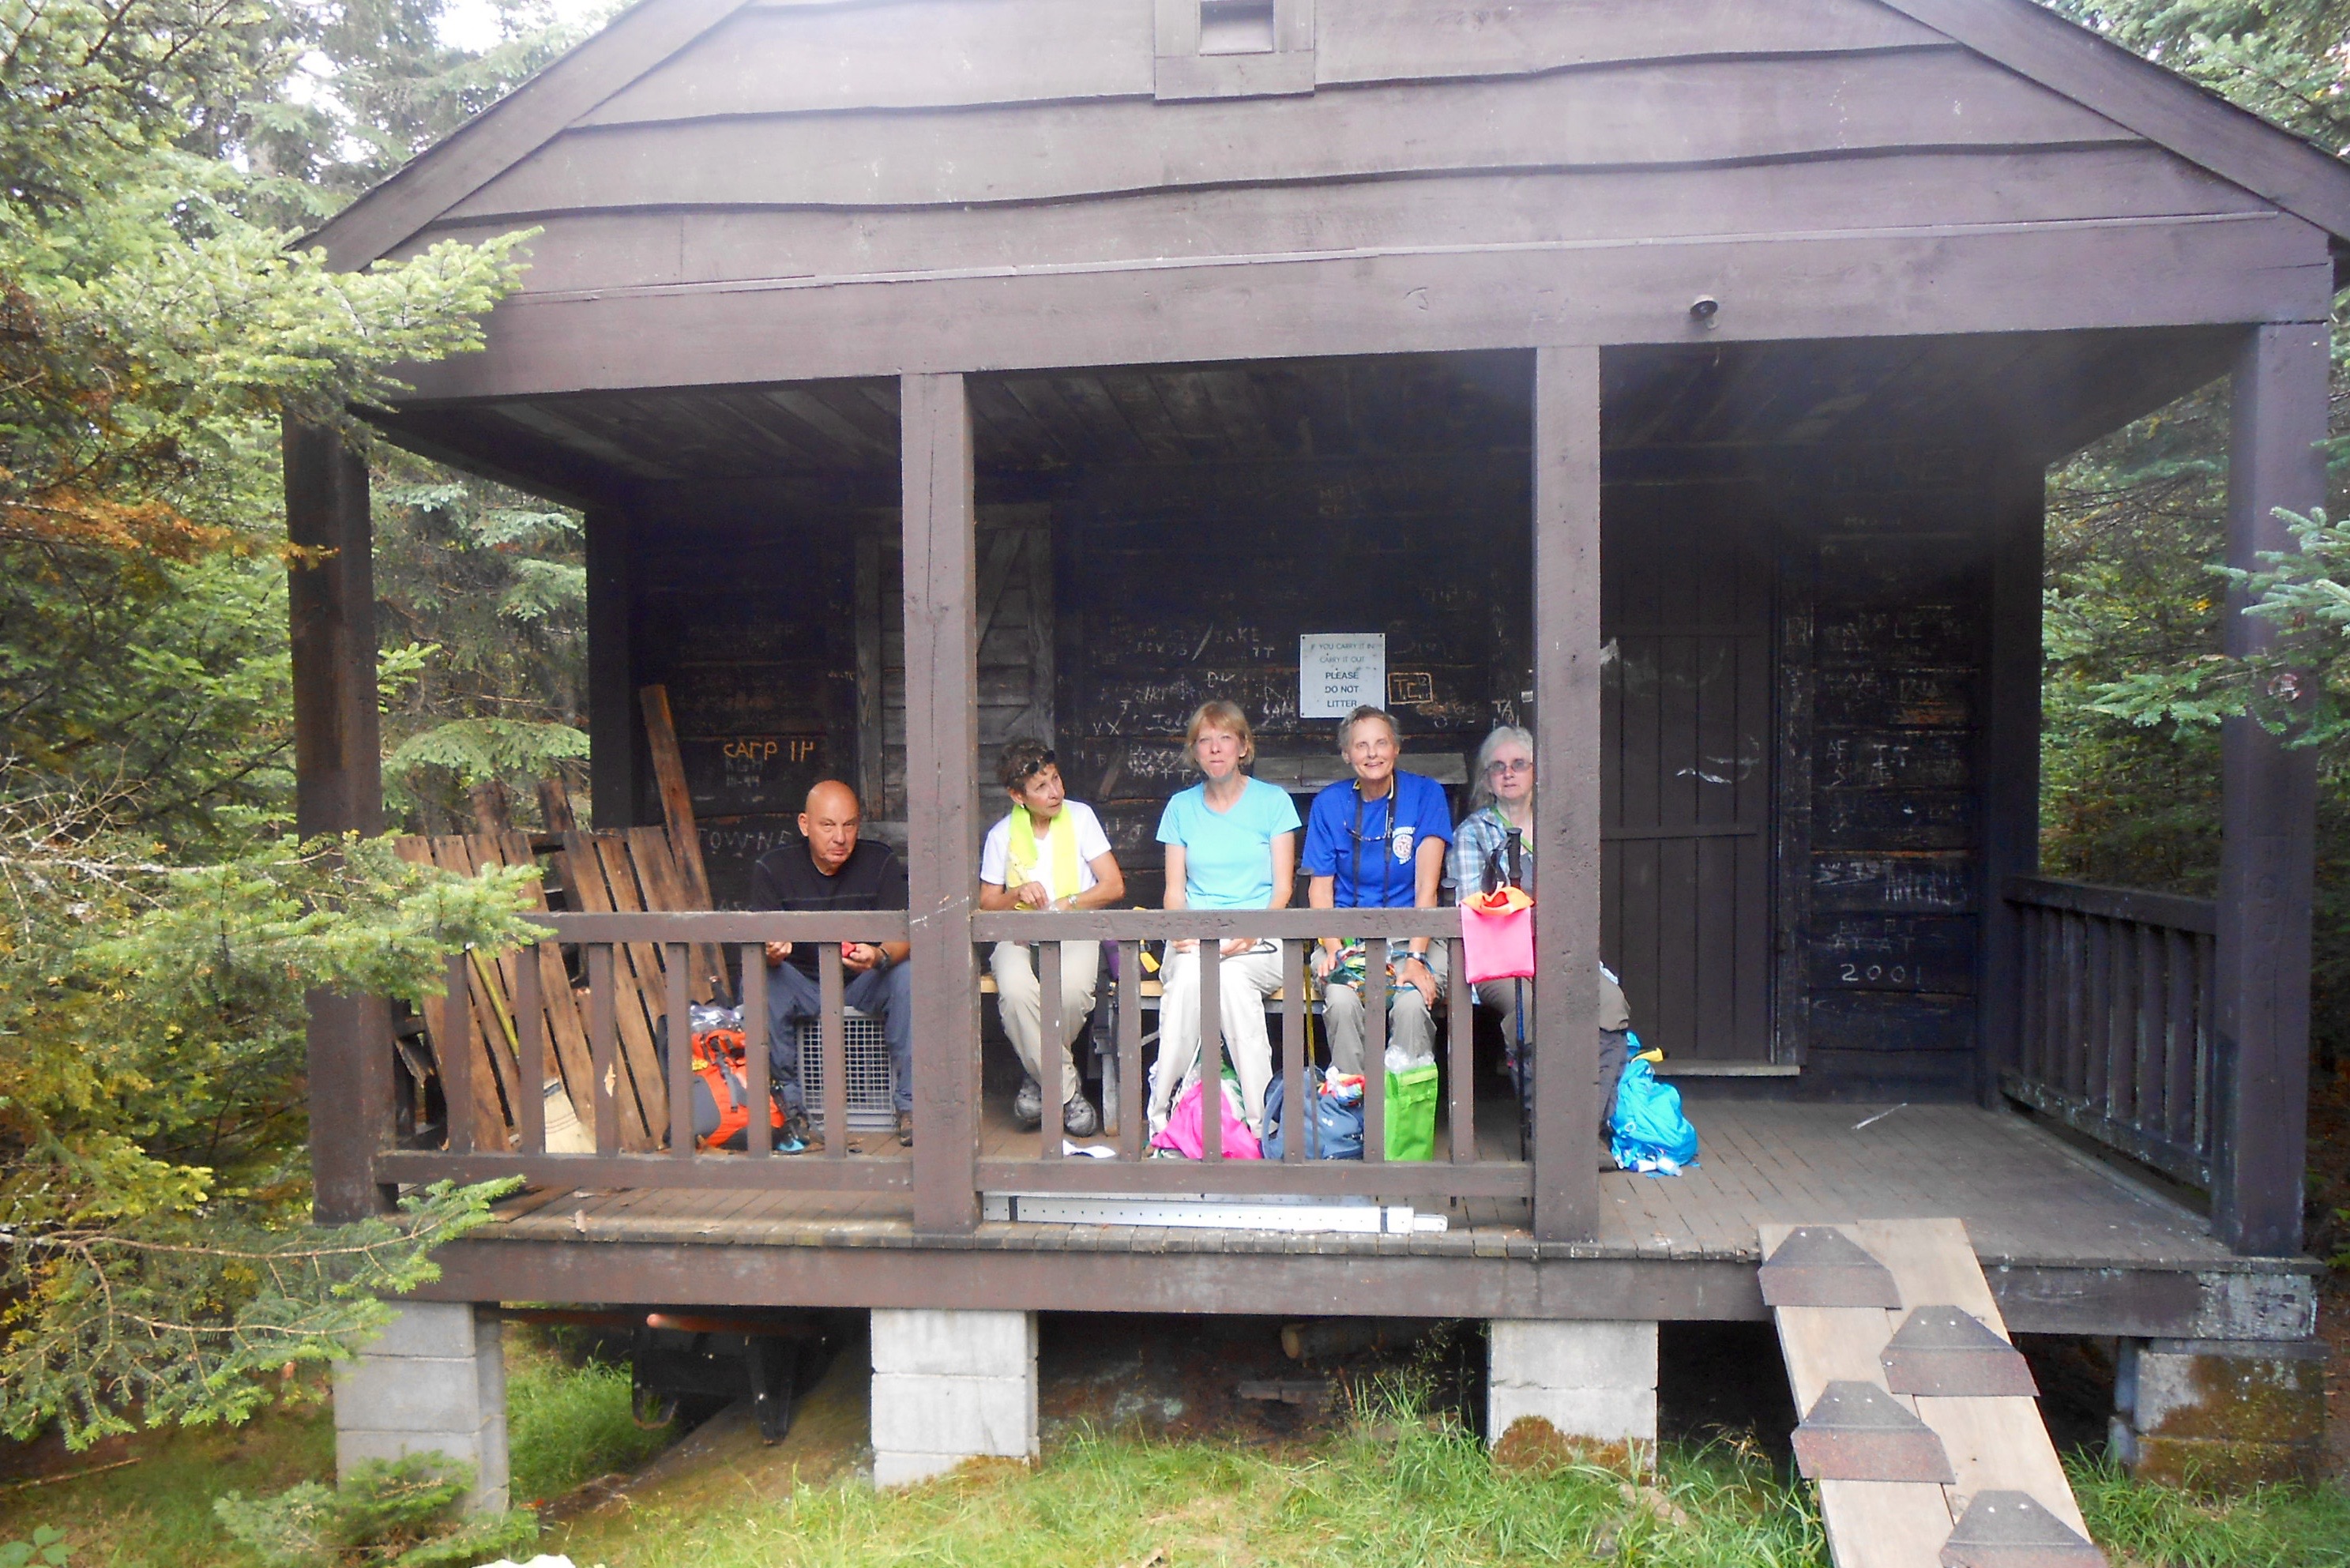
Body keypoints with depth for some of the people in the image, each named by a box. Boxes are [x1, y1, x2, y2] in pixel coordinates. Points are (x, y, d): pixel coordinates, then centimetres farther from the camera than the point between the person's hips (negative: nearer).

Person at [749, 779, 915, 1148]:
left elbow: (903, 938, -17)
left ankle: (910, 1107, -19)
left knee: (906, 977, -29)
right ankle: (789, 1110, -19)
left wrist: (880, 957, -41)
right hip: (801, 986, 0)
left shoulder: (881, 862, -9)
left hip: (863, 984, 0)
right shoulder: (772, 869, -8)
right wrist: (771, 953, -42)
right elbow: (760, 944, -16)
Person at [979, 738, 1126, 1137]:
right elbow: (986, 902, 10)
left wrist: (1062, 904, -10)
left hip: (1076, 931, -1)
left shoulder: (1080, 817, 4)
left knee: (1072, 989, -35)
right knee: (1015, 991, -35)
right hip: (1018, 936, 1)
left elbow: (1114, 886, 2)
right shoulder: (1002, 835, 8)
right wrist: (1017, 894, -11)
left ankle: (1041, 1075, -5)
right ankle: (1067, 1090, -17)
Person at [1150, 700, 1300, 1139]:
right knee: (1188, 976, -34)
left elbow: (1282, 888, 3)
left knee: (1233, 976, -36)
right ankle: (1161, 1117, -29)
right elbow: (1175, 888, 12)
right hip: (1193, 940, 2)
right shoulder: (1181, 807, 15)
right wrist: (1180, 931, -11)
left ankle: (1260, 1121, -32)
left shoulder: (1273, 802, 8)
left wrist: (1252, 933, -16)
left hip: (1259, 942, -1)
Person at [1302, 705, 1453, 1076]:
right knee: (1341, 1001, -30)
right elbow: (1320, 884, 4)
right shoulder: (1328, 804, 7)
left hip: (1411, 934, -1)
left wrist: (1415, 956, -20)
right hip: (1348, 936, 1)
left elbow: (1427, 885, -8)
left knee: (1412, 1002, -32)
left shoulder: (1425, 794, 1)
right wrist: (1333, 948, -14)